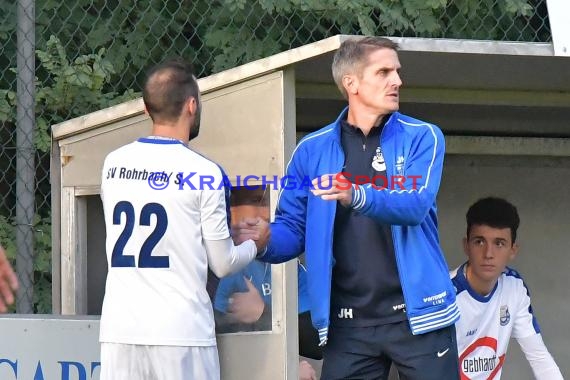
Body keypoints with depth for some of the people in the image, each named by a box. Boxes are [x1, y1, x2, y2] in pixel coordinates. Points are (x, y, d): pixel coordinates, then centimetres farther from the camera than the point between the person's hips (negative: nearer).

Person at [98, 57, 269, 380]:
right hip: (182, 334, -4)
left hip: (119, 332, 4)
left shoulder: (113, 164, 7)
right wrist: (255, 244, 22)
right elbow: (223, 264, 0)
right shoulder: (203, 172, -6)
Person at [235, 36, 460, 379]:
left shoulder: (422, 138, 1)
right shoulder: (313, 150, 7)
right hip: (348, 323, 2)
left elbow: (415, 205, -15)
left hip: (415, 313, -2)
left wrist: (357, 197, -34)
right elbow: (293, 230, 8)